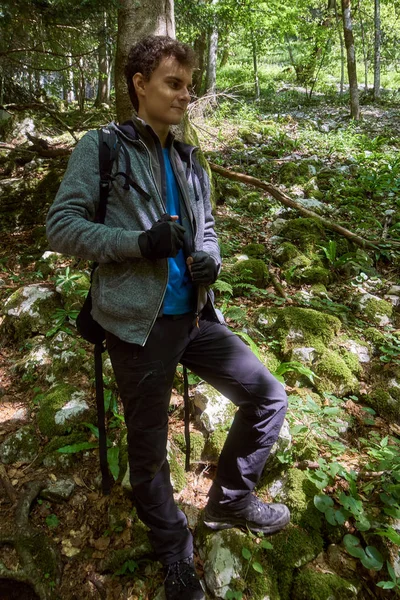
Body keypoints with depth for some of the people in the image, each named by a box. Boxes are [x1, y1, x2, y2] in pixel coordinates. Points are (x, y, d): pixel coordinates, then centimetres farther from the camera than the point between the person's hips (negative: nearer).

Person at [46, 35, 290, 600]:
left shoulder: (188, 159, 15)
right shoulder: (100, 147, -1)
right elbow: (61, 226, -7)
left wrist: (210, 259, -3)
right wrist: (140, 241, -20)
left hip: (194, 316, 6)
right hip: (139, 322, -5)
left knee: (269, 397, 4)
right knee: (148, 451, 9)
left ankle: (229, 501, 29)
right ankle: (175, 553, 38)